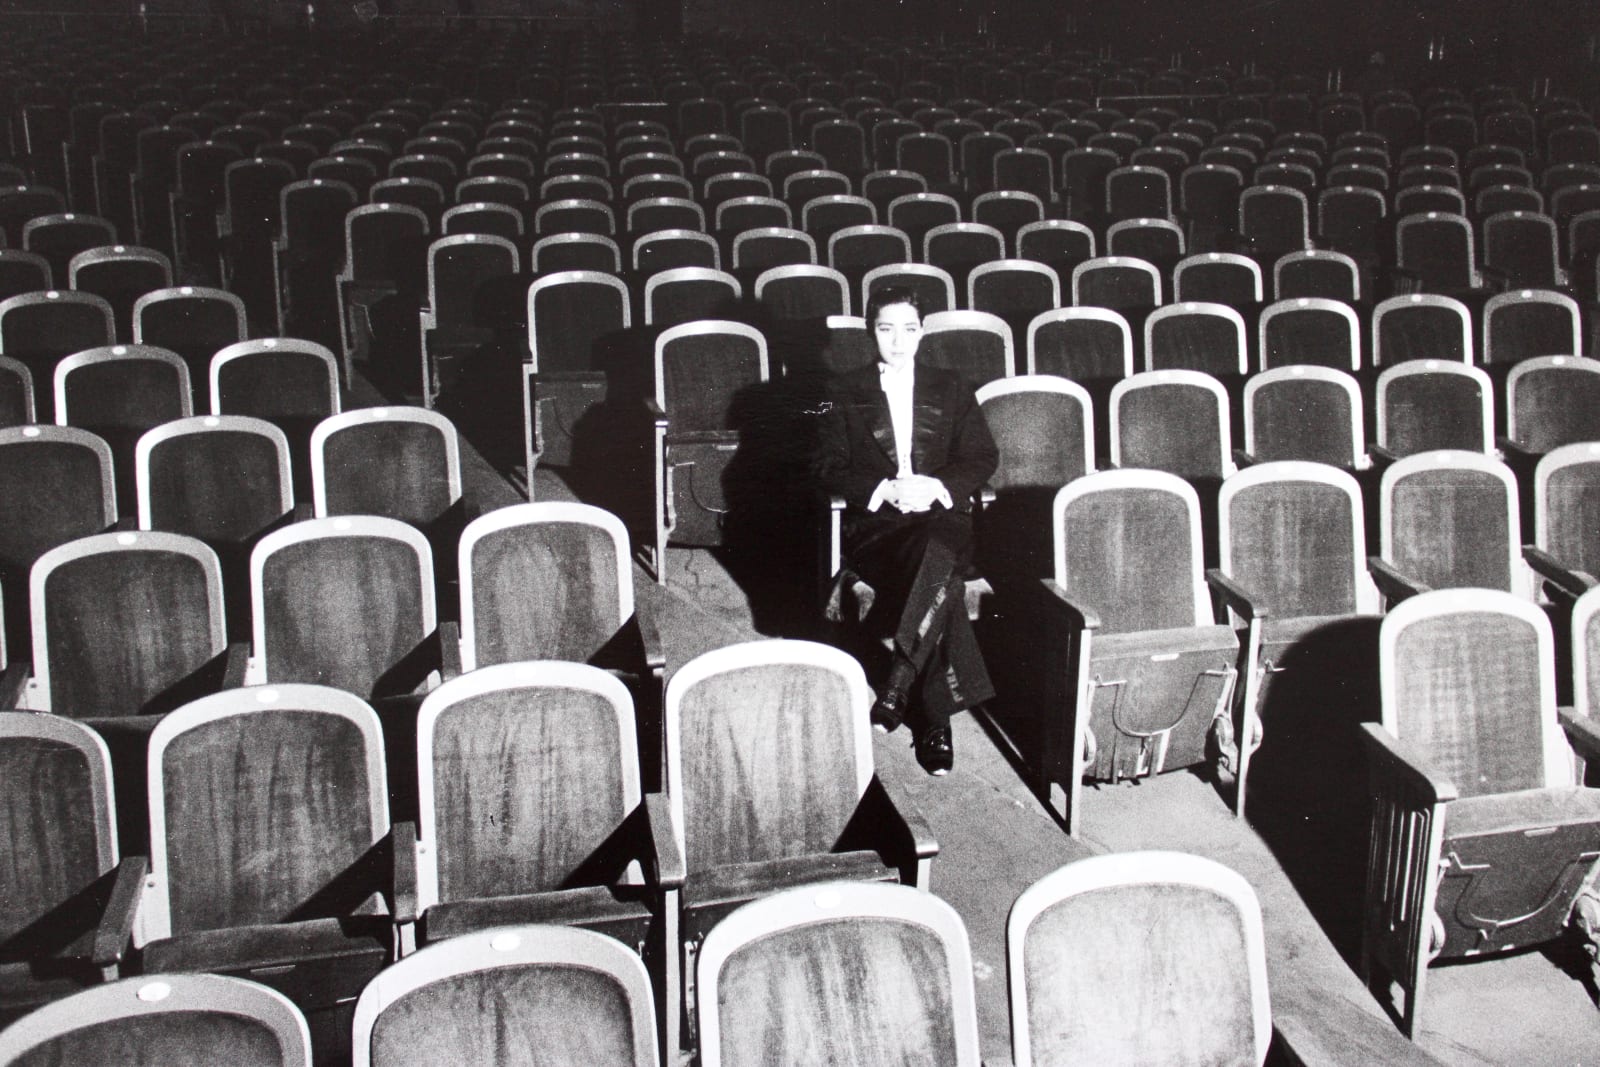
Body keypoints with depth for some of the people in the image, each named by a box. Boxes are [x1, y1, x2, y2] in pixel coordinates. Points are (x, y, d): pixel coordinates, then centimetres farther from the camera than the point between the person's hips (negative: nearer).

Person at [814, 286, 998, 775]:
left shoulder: (951, 389, 17)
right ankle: (935, 716, -30)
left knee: (937, 557, -38)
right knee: (941, 586, -34)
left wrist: (936, 487, -10)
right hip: (873, 522, -1)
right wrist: (884, 491, -13)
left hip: (942, 516, 1)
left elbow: (982, 458, 10)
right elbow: (829, 468, 5)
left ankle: (897, 690, -33)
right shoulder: (844, 392, 13)